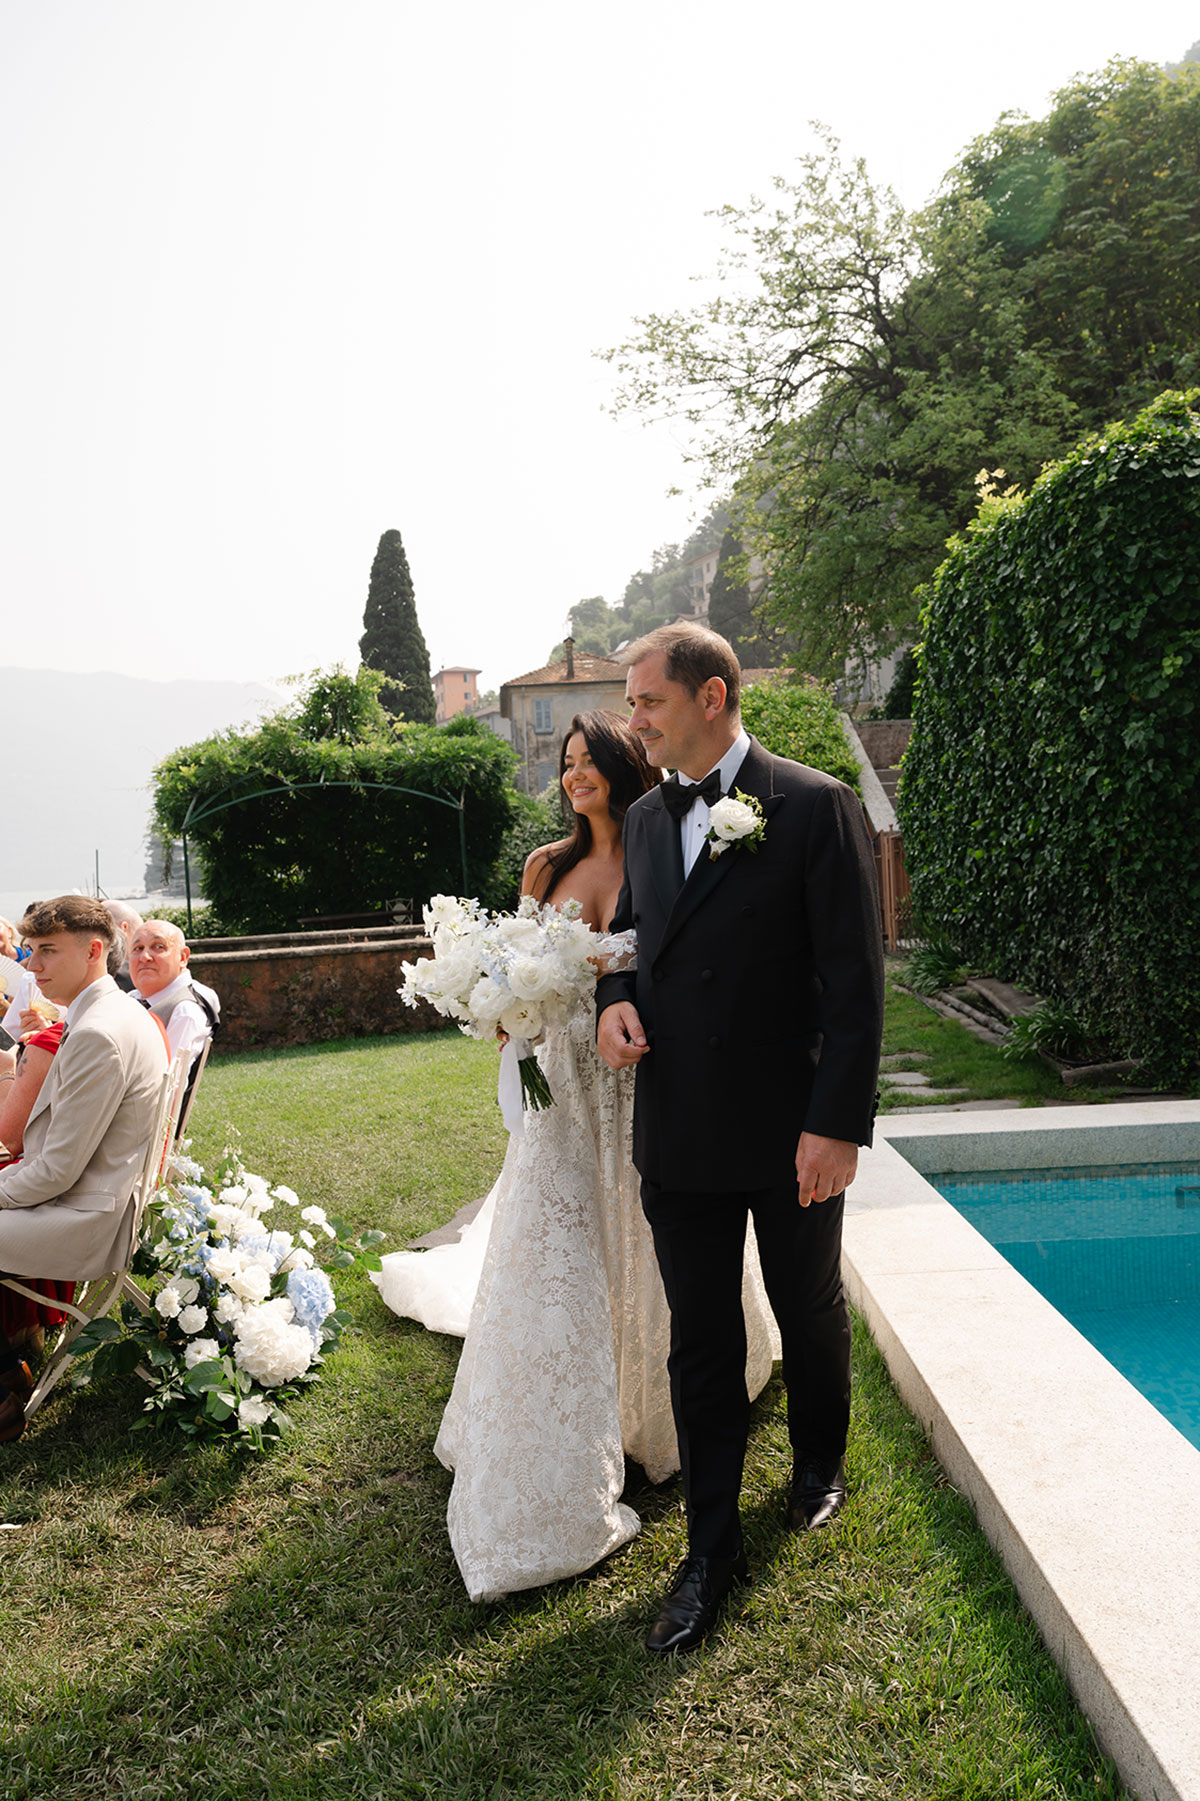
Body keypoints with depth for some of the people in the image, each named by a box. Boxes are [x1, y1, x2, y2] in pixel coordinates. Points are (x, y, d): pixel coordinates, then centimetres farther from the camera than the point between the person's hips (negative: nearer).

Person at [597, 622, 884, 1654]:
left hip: (790, 1132, -4)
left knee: (812, 1316, 18)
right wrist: (616, 998, -3)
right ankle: (713, 1549, 26)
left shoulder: (813, 805, -12)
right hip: (680, 1132, 4)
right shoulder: (646, 818, 6)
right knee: (701, 1343, 11)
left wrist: (838, 1124, -17)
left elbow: (855, 978, -13)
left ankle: (820, 1465, 46)